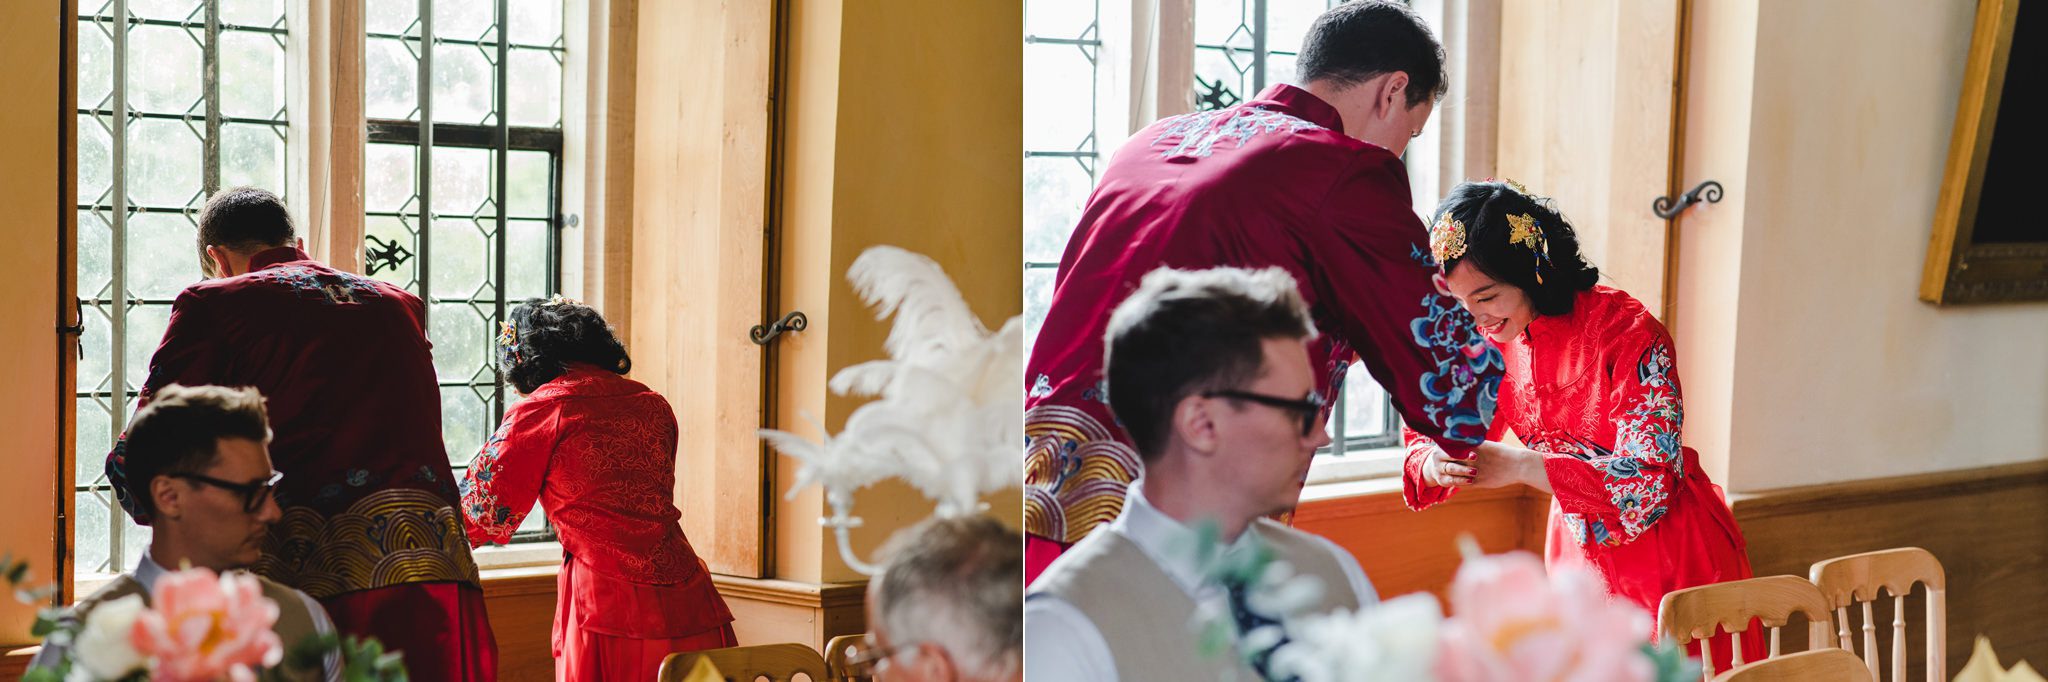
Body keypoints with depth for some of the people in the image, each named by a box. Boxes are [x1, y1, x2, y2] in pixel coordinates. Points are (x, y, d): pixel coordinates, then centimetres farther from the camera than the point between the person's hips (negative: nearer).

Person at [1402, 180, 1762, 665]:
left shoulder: (1628, 333, -22)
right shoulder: (1489, 339, -4)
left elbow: (1651, 480, -28)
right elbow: (1435, 438, 1)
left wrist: (1521, 466, -34)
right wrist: (1436, 465, -25)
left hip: (1669, 558, -5)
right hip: (1580, 549, 5)